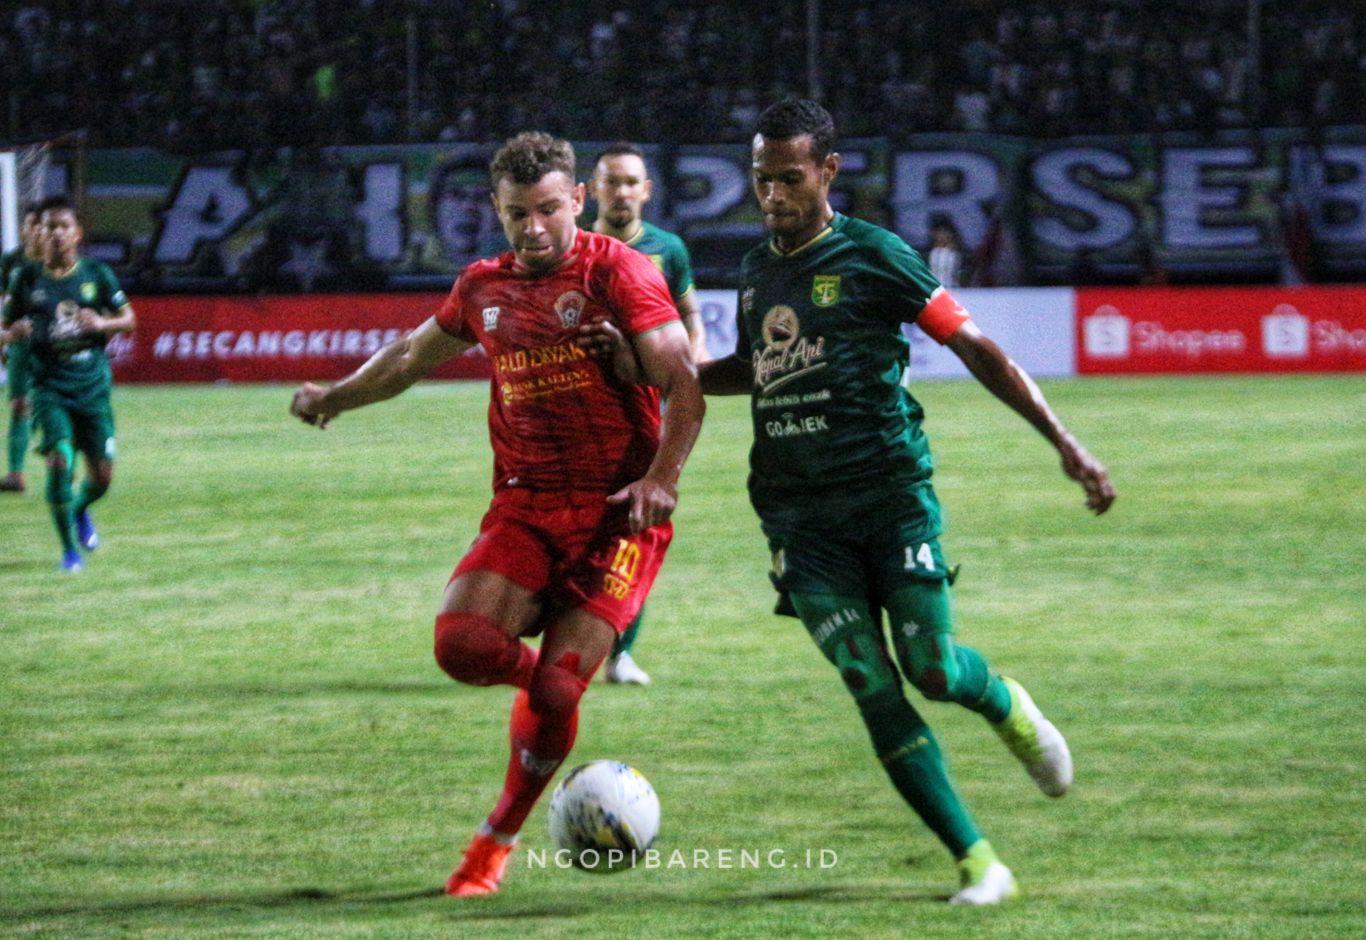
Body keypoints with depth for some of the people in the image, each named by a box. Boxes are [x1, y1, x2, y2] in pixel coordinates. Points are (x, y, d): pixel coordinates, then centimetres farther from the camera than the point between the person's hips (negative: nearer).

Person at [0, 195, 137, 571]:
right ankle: (69, 549, -2)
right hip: (50, 386, -1)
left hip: (92, 385, 1)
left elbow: (129, 320, 8)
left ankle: (80, 510, 39)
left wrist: (103, 323, -13)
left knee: (102, 475, 2)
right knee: (60, 461, -19)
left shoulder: (97, 274, 1)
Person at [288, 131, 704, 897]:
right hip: (525, 506, 5)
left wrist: (663, 475, -28)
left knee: (553, 693, -13)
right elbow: (415, 355, 30)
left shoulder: (615, 272, -7)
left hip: (617, 512, -5)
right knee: (463, 644, -20)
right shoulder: (485, 289, 11)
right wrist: (335, 399, 39)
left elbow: (683, 384, -13)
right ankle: (553, 673, 14)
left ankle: (499, 841, 10)